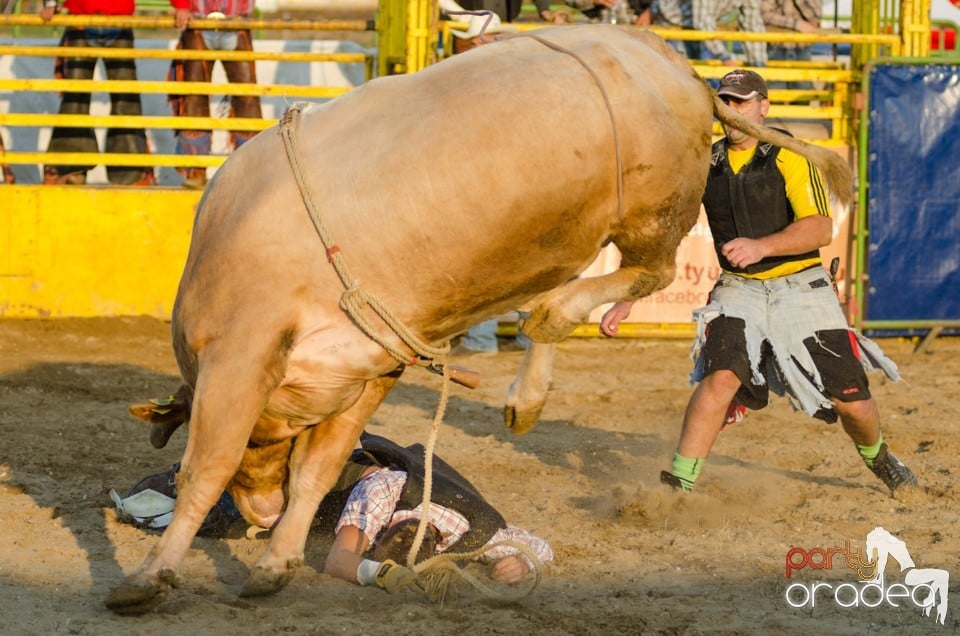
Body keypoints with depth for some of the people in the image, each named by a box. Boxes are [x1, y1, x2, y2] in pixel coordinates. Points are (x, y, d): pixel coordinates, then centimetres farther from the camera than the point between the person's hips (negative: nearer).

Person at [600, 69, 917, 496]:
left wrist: (762, 246, -36)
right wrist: (626, 300, -7)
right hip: (739, 289, 2)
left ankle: (877, 458, 37)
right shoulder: (706, 165, 2)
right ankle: (678, 487, -23)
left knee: (851, 401, 2)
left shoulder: (789, 156, -9)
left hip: (801, 288, -2)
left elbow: (820, 229, -20)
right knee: (721, 377, -26)